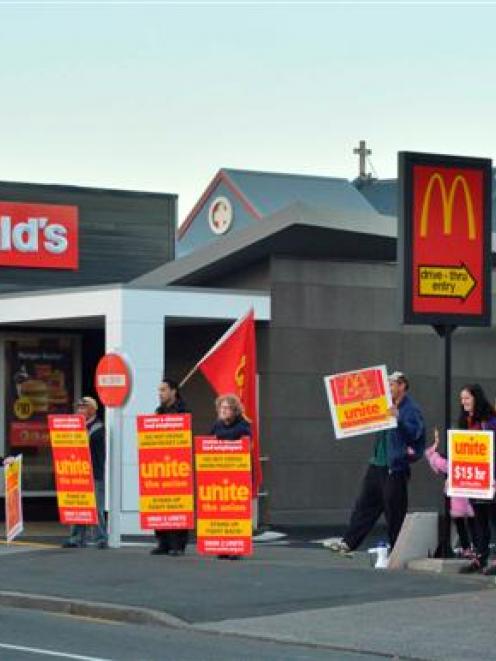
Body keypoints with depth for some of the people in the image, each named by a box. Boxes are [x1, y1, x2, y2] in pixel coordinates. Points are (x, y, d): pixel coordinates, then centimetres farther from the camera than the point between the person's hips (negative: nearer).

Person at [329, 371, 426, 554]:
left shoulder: (411, 409, -8)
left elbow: (414, 432, -21)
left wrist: (398, 417, -33)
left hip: (395, 467, -8)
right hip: (378, 464, 8)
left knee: (394, 510, -2)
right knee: (365, 504, 6)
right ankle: (349, 542, 6)